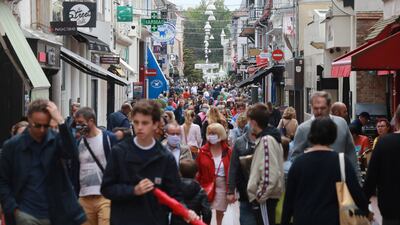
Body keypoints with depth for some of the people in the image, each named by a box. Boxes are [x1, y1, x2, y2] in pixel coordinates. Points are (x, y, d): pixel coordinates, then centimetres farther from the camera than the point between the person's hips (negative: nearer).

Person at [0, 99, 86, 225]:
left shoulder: (55, 140, 0)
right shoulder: (12, 145, 0)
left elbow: (72, 153, -21)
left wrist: (60, 121, -23)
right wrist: (12, 209, -7)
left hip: (56, 214, 1)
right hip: (27, 215, -1)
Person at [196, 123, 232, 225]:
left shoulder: (228, 152, -6)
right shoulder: (203, 151, -5)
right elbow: (197, 170, -3)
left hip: (222, 184, 0)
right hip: (207, 184, 0)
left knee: (220, 210, 13)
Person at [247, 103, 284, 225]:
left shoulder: (266, 140, -19)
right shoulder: (267, 137, 11)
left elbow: (270, 174, -25)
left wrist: (260, 195, -18)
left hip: (265, 196, -10)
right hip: (267, 194, 10)